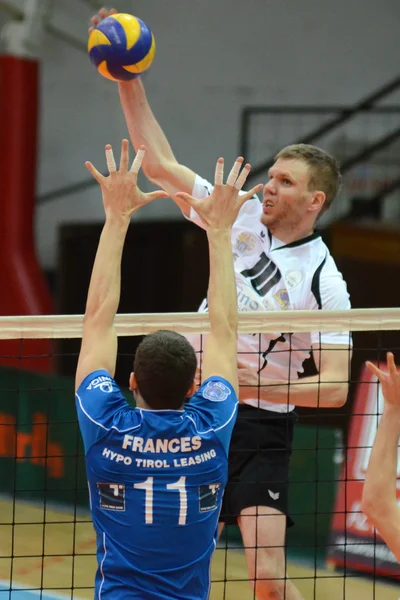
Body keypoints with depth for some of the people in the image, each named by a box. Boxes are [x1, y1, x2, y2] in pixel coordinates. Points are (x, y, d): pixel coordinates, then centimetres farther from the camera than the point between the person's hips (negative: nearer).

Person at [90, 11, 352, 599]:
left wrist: (264, 387, -29)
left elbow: (335, 388, -15)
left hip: (260, 426, -5)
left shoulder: (324, 280, -13)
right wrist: (128, 80, -4)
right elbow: (162, 163, 3)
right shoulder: (242, 217, 1)